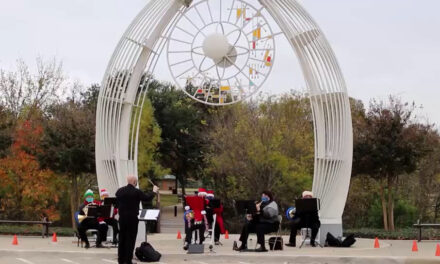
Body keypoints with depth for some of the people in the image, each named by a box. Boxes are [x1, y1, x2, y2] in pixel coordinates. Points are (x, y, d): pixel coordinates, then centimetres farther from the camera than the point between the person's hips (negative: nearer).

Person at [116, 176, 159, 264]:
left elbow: (117, 202, 11)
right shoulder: (137, 192, -12)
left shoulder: (119, 191, 1)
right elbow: (147, 198, -3)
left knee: (122, 238, 12)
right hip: (132, 218, -5)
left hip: (122, 218, 5)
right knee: (130, 239, 0)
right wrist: (154, 191, 14)